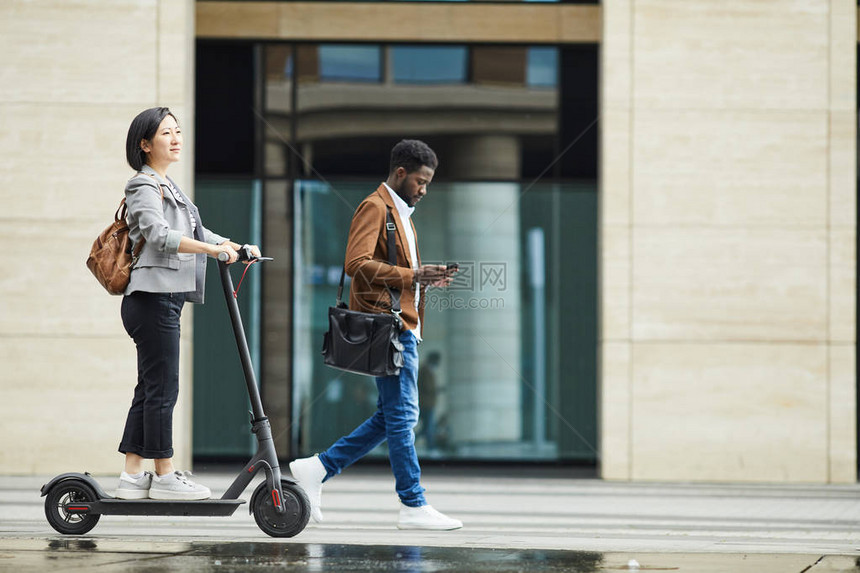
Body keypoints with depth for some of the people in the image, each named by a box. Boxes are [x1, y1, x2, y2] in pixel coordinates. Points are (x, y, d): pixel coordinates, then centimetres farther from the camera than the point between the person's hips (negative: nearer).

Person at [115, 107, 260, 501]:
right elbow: (159, 235, -23)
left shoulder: (167, 187, 22)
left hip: (164, 300, 10)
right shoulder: (144, 187, -9)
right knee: (162, 388, -7)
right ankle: (165, 477, -4)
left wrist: (236, 247, 13)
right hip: (152, 298, -10)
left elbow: (196, 234, 26)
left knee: (150, 389, 9)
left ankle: (132, 476, 11)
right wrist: (212, 249, -29)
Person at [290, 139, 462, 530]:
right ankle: (414, 506, -5)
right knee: (401, 416, -7)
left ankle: (317, 469, 15)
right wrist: (411, 276, -22)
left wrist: (425, 278, 12)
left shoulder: (402, 214, 23)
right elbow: (357, 263, -21)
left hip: (402, 327, 10)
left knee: (392, 417, 11)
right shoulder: (375, 207, -8)